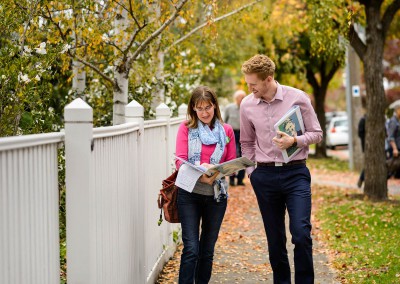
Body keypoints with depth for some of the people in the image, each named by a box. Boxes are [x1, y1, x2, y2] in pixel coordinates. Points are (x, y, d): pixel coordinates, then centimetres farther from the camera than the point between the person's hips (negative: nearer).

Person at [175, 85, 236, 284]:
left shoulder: (226, 130, 7)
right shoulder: (186, 128, 1)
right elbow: (180, 161, -8)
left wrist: (217, 171, -17)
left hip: (216, 195, 3)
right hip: (189, 194, -3)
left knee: (207, 249, 12)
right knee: (191, 248, -10)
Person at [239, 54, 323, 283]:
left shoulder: (298, 98, -6)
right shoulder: (247, 105, 3)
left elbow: (317, 134, 2)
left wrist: (294, 141, -16)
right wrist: (251, 172, 8)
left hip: (295, 173, -3)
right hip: (265, 176, 3)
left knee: (301, 234, -12)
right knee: (275, 239, 8)